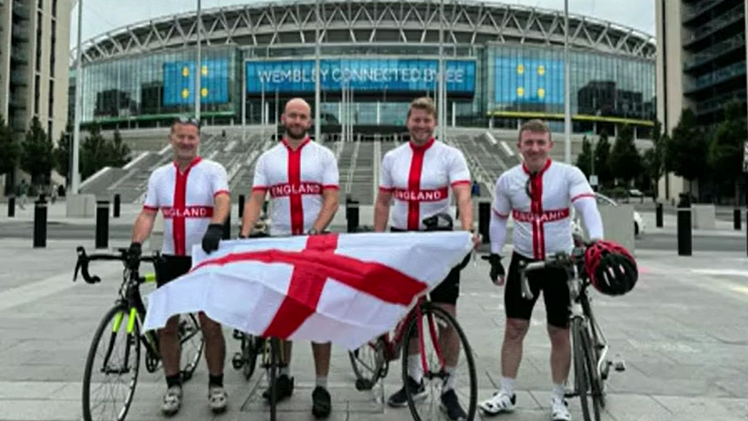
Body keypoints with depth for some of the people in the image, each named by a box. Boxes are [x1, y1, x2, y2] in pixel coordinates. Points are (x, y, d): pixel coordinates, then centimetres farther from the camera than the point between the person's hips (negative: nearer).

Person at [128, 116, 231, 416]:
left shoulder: (212, 170, -3)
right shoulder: (159, 176, 10)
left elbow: (223, 200, -21)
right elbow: (147, 214, 3)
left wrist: (216, 227, -41)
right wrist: (136, 244, -15)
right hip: (170, 259, 4)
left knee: (211, 326, 0)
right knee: (167, 325, 7)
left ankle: (216, 385, 15)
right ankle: (173, 386, 21)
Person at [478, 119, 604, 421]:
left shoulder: (568, 174, -11)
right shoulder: (507, 180, -2)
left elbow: (588, 206, -27)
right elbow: (499, 218, 10)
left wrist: (596, 239, -44)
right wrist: (494, 255, 5)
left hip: (560, 263, -2)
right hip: (523, 262, 2)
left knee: (560, 333, 6)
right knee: (514, 328, 5)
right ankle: (506, 394, 19)